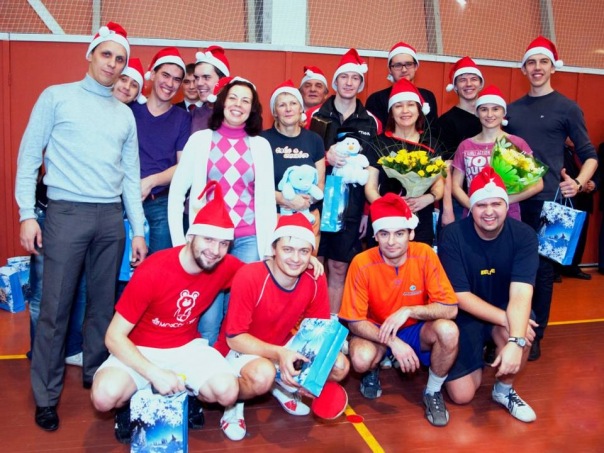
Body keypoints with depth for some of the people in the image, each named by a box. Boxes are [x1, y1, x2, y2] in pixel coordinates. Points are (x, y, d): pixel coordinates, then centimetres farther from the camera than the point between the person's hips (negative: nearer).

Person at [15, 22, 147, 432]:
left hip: (111, 217, 4)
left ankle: (96, 376, 25)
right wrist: (27, 214, -7)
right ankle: (47, 396, 13)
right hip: (67, 213, -4)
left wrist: (138, 230, 9)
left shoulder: (125, 114, 15)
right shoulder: (57, 97, 4)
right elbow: (30, 155, 1)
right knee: (55, 308, 0)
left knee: (104, 304, 9)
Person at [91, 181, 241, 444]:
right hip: (141, 349, -3)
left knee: (227, 392, -24)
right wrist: (156, 374, -31)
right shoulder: (152, 273, -25)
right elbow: (114, 337, -21)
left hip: (186, 347, 3)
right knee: (104, 396, -31)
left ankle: (185, 397, 10)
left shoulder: (225, 268, -13)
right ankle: (132, 403, 6)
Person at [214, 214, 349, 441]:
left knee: (340, 366, -12)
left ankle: (283, 386, 14)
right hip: (240, 351, -5)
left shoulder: (315, 281, -14)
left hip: (283, 348, 6)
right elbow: (234, 338, -24)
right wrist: (278, 354, -38)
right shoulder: (249, 276, -29)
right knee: (263, 374, -38)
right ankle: (234, 403, -2)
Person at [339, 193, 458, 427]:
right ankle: (373, 372, 8)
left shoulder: (424, 255, -19)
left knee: (448, 330, -30)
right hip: (376, 331, -1)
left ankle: (433, 391, -1)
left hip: (416, 330, 1)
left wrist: (408, 311, -31)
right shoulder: (362, 264, -22)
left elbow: (450, 309, -19)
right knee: (361, 359, -33)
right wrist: (392, 342, -29)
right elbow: (355, 322, -17)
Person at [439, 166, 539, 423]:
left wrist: (516, 341, -43)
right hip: (465, 314, -1)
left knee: (522, 331, -34)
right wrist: (505, 320, -31)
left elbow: (521, 294, -29)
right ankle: (476, 359, 28)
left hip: (504, 310, 1)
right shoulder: (452, 236, -21)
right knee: (462, 396, -7)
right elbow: (460, 296, -21)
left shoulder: (524, 235, -18)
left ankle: (504, 390, -3)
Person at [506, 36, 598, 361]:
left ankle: (535, 335, 16)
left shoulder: (567, 108, 1)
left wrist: (579, 183, -17)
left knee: (542, 267, 3)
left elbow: (589, 154, 1)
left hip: (548, 200, -3)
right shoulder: (512, 109, 12)